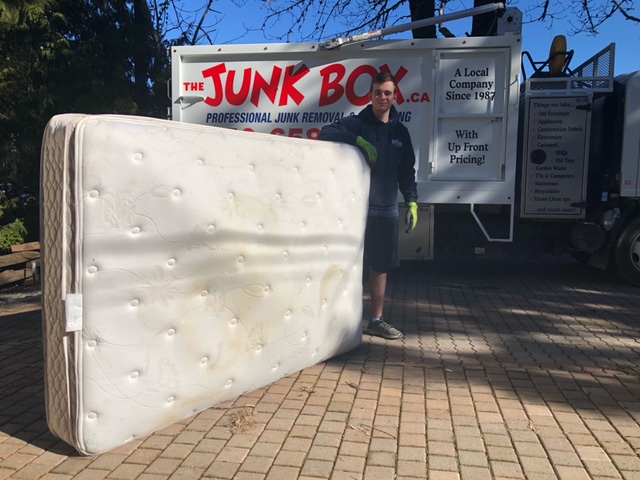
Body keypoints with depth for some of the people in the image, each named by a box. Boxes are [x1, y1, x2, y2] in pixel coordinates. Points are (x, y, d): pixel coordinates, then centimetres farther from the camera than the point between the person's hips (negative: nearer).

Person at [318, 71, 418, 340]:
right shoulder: (356, 124, 1)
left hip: (386, 210, 5)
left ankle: (377, 320, 22)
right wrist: (359, 141, -24)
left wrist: (411, 201, 5)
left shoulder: (400, 132, 13)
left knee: (381, 265, 11)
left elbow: (406, 171, 16)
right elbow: (326, 133, -14)